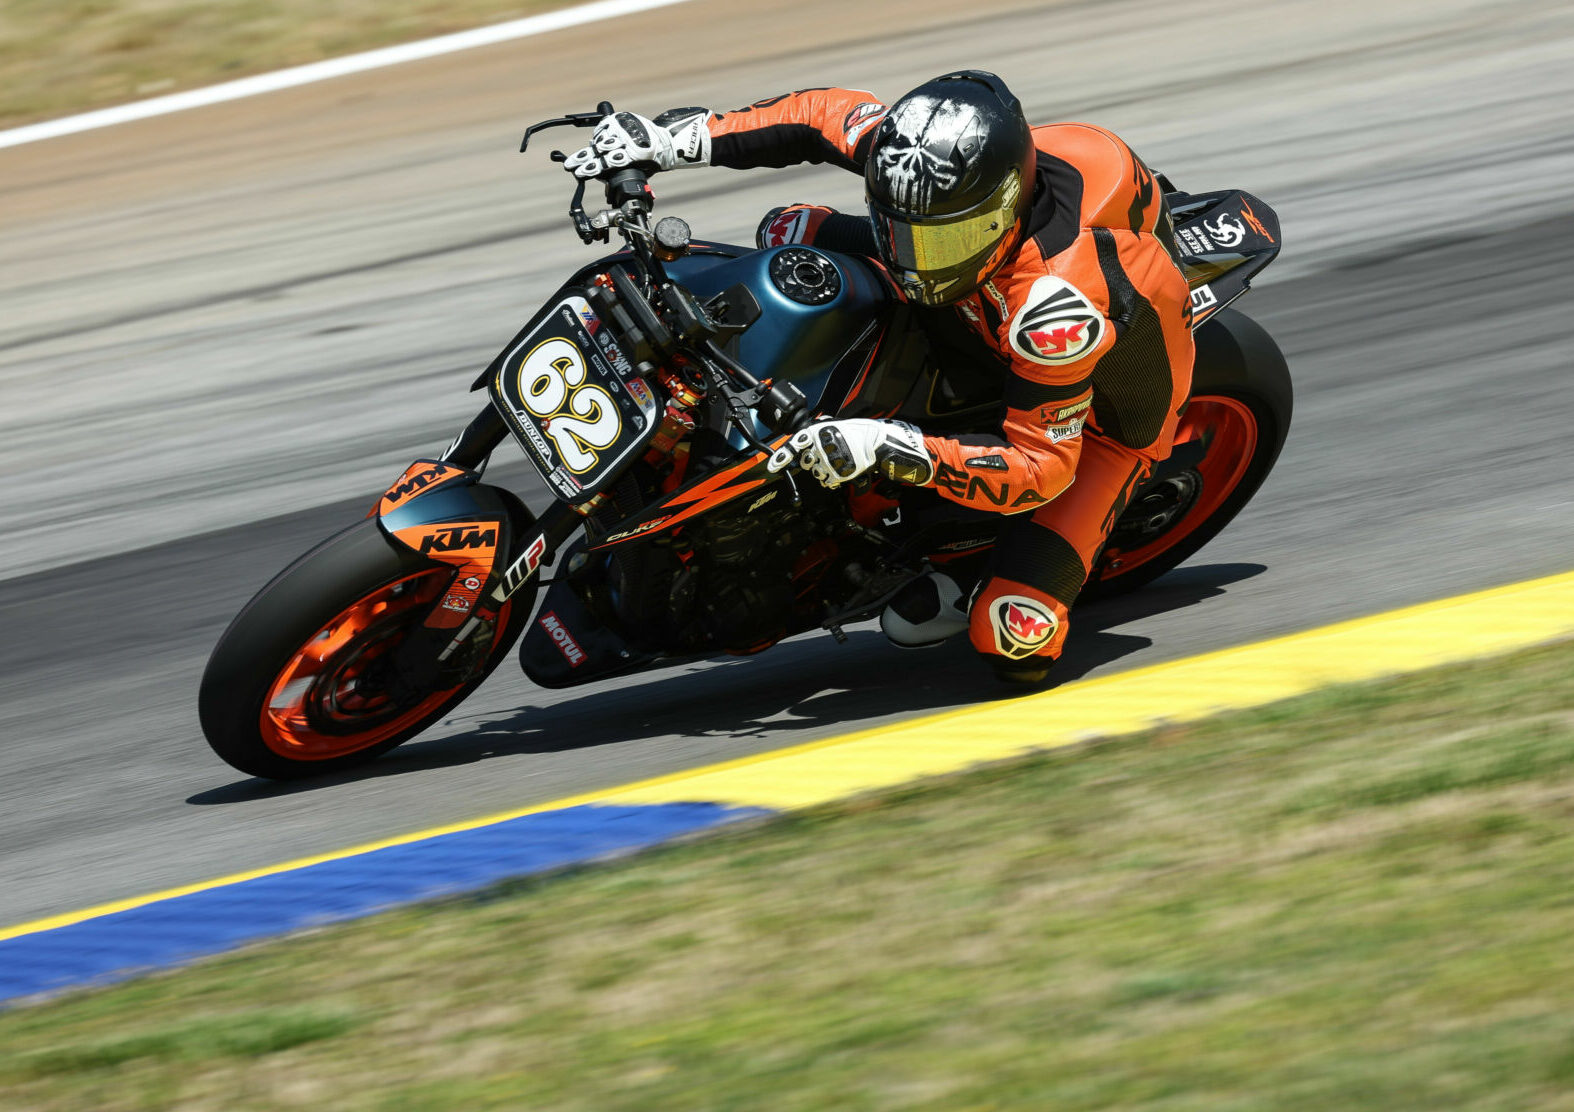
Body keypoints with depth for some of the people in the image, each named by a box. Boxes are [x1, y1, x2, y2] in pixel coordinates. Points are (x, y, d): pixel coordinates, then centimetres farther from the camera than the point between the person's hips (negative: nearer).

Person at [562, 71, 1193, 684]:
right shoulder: (922, 157, -27)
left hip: (1097, 409, -7)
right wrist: (673, 141, -14)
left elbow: (1043, 463, -39)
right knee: (790, 234, -2)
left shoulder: (1057, 300, -45)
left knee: (1015, 641, -25)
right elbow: (819, 116, -7)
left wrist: (891, 451, -51)